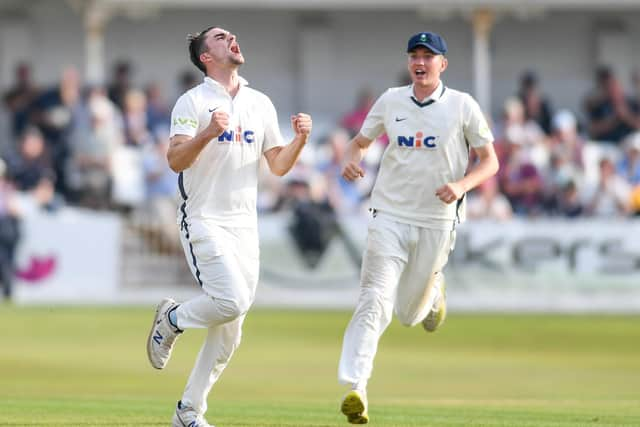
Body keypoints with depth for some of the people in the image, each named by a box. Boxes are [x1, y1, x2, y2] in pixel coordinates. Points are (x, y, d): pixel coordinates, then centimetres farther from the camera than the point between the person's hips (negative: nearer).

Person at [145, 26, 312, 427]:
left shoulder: (261, 104, 12)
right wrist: (208, 133, -32)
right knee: (232, 301, -23)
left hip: (245, 225, 6)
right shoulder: (193, 102, -4)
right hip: (204, 222, -6)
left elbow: (278, 166, 12)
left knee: (230, 330, 3)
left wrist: (300, 139, -6)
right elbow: (176, 160, -16)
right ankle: (172, 319, 6)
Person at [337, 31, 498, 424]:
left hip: (437, 221, -1)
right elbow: (360, 142, 16)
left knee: (410, 314, 10)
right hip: (390, 217, 1)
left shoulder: (463, 106, -3)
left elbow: (490, 161, 1)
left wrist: (461, 185, -18)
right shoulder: (390, 101, 4)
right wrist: (351, 160, -8)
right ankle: (355, 388, -23)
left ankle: (432, 291, 47)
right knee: (375, 300, -17)